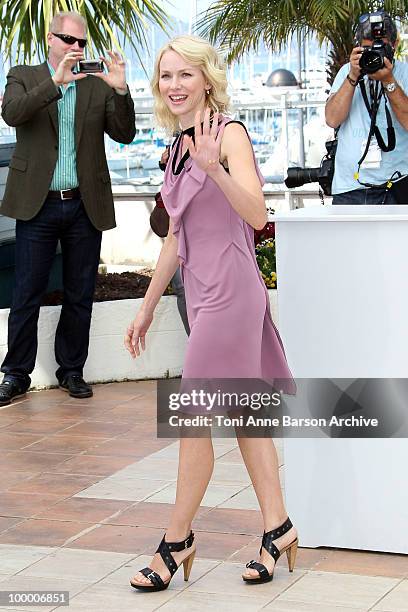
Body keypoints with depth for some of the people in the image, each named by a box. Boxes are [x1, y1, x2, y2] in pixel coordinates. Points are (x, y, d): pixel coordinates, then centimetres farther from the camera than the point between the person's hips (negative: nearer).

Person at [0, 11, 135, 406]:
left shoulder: (97, 85, 8)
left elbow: (124, 134, 0)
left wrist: (120, 90, -16)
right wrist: (55, 81, -27)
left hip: (85, 206, 2)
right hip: (38, 204, -2)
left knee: (80, 296, 8)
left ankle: (71, 371, 20)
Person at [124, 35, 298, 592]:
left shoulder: (229, 133, -11)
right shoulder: (179, 148, 14)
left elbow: (257, 215, -23)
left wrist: (214, 166, -37)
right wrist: (148, 306, 23)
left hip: (229, 290, -9)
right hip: (203, 291, 9)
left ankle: (177, 541, 8)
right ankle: (277, 527, 18)